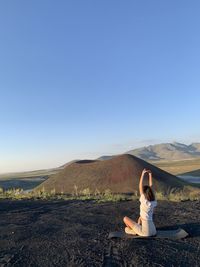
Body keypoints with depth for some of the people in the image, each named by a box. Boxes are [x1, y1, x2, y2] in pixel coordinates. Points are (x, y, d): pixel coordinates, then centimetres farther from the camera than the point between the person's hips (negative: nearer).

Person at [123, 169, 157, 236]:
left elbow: (140, 186, -15)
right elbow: (150, 186, 5)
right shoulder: (153, 202, 0)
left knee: (125, 218, 6)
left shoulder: (144, 202, -16)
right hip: (153, 231, 7)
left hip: (145, 232, -7)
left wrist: (143, 174, -14)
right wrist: (150, 175, 7)